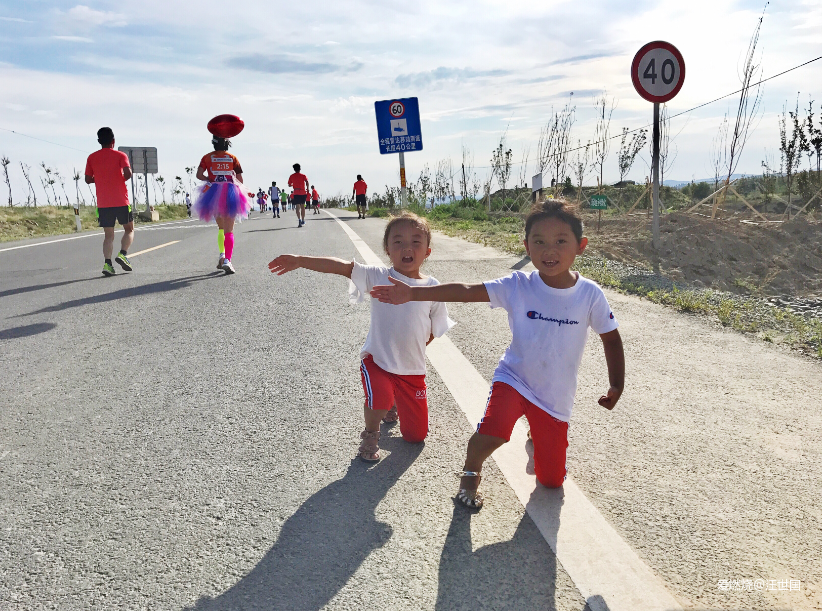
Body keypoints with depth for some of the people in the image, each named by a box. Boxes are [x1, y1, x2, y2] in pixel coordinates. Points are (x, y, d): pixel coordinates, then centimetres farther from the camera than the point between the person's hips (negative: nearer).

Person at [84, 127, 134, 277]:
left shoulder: (92, 158, 8)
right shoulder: (120, 155, -1)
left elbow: (88, 179, 8)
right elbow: (128, 173, -17)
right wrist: (122, 179, 4)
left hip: (103, 204, 3)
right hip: (121, 202, -3)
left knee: (108, 235, 6)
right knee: (129, 229, 12)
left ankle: (107, 263, -10)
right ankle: (123, 254, -10)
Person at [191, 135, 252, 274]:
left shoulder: (207, 157, 4)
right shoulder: (232, 158, 3)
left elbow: (199, 175, -6)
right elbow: (240, 180, 2)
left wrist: (209, 179, 11)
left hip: (214, 195, 2)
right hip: (230, 195, -1)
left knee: (221, 227, 21)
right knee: (229, 230, -1)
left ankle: (222, 255, 9)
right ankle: (227, 260, -16)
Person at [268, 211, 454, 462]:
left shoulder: (433, 288, -3)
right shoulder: (378, 277, -8)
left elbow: (434, 330, 7)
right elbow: (341, 266, -17)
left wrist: (410, 350, 4)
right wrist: (299, 260, -23)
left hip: (413, 370, 3)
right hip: (377, 361, -3)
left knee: (416, 435, 10)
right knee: (379, 397, -35)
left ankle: (393, 404, 43)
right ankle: (371, 435, 1)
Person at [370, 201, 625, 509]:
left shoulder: (590, 294, -12)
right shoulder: (517, 286, -14)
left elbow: (611, 338, 1)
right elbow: (465, 291, -19)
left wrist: (616, 386, -2)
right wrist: (412, 293, -26)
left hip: (556, 396, 2)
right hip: (514, 379, -2)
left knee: (551, 480, 10)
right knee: (491, 433, -32)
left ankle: (535, 433, 44)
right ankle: (470, 472, 4)